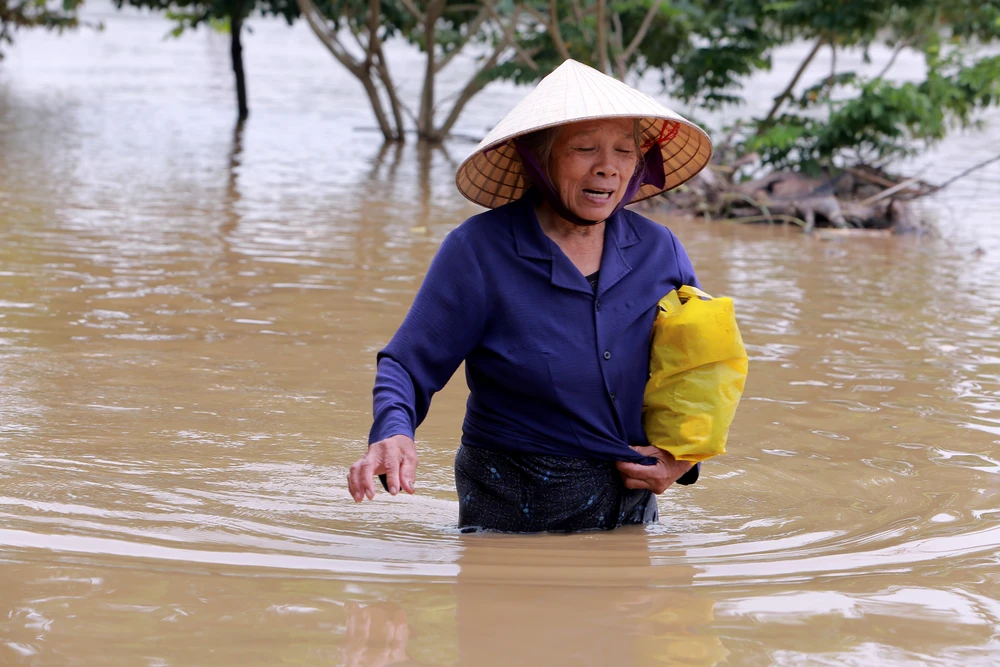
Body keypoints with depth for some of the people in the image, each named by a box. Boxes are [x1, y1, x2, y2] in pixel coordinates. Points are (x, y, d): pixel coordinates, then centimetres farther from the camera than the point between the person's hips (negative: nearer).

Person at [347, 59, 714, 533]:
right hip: (514, 513, -4)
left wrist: (684, 458, -5)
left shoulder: (658, 251, -1)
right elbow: (408, 366, -11)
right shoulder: (478, 251, -13)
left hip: (632, 511, 4)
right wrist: (394, 436, -32)